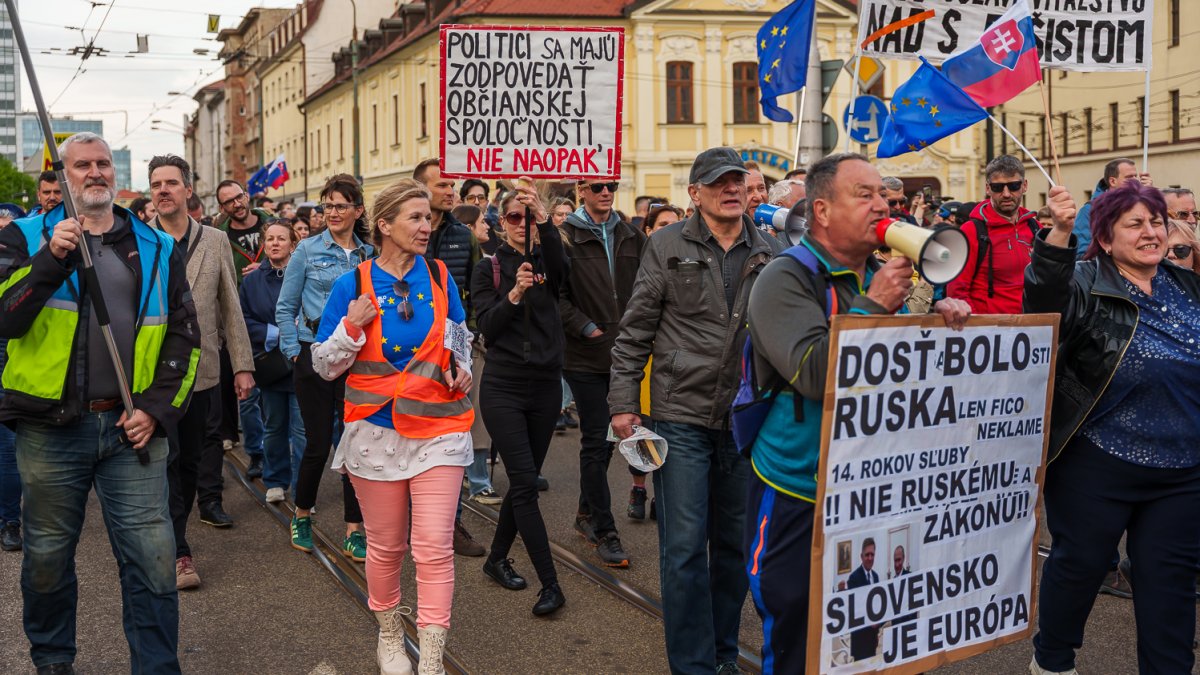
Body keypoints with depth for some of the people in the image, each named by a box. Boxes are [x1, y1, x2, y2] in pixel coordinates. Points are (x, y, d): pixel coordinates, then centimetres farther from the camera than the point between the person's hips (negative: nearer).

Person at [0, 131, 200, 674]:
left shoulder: (157, 248, 9)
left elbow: (184, 335, 8)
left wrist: (158, 408, -2)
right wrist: (52, 259, -20)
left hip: (132, 428, 1)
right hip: (50, 429, 0)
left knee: (152, 558, -2)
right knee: (47, 556, 14)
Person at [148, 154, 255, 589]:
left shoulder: (215, 242, 6)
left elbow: (231, 308, 8)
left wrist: (243, 365, 5)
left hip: (200, 370, 3)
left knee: (190, 460, 11)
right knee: (167, 461, -4)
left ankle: (168, 537, 29)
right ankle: (178, 553, 5)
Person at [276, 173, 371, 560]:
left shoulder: (369, 255, 8)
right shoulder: (308, 251, 1)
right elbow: (285, 308, 3)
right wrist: (294, 352, -3)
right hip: (315, 355, -2)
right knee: (318, 443, 2)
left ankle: (354, 531, 10)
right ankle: (302, 515, 26)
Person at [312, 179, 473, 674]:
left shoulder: (439, 277, 3)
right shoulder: (353, 284, -2)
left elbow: (460, 337, 21)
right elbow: (325, 366, 1)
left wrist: (462, 368, 1)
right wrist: (351, 327, -15)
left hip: (438, 428, 1)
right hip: (377, 430, 0)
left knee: (434, 548, -7)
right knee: (386, 546, 11)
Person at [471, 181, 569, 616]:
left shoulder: (545, 263, 6)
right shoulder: (488, 268, 2)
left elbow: (561, 264, -20)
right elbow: (487, 328, -8)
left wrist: (544, 218, -33)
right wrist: (514, 294, -24)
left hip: (545, 387, 3)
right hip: (504, 388, -3)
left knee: (523, 482, 11)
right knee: (525, 483, -9)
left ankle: (497, 558, 31)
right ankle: (550, 584, -6)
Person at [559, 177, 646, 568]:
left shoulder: (631, 237, 10)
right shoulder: (565, 237, -6)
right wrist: (587, 327, -15)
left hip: (623, 352, 5)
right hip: (586, 356, -5)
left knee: (604, 436, 15)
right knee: (596, 441, -2)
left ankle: (587, 512, 33)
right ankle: (605, 532, 5)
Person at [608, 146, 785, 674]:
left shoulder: (769, 253, 5)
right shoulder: (668, 246, -2)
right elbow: (634, 332, -1)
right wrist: (623, 403, -6)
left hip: (747, 416, 3)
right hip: (682, 416, -3)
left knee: (735, 541, 13)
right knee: (685, 546, -1)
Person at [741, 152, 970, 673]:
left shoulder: (883, 275, 7)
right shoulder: (786, 279, -14)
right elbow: (813, 375, -26)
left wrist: (940, 319, -7)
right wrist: (873, 306, -25)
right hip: (799, 498, -6)